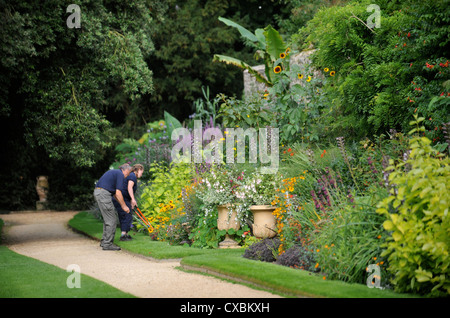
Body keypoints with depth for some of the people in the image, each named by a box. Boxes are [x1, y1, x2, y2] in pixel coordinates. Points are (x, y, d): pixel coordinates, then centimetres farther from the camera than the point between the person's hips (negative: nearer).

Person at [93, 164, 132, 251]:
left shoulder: (114, 172, 24)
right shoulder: (120, 174, -6)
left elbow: (114, 192, 29)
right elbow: (118, 193, -11)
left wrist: (121, 204, 29)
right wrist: (124, 206, -2)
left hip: (98, 192, 10)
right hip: (103, 194, -10)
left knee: (108, 218, 19)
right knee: (111, 220, -5)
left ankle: (104, 241, 23)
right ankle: (107, 244, -4)